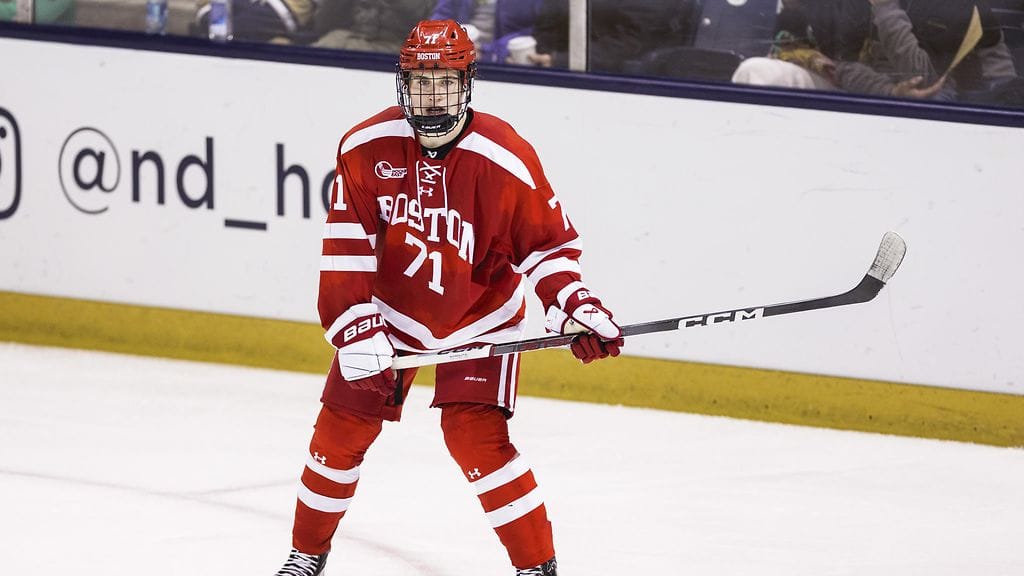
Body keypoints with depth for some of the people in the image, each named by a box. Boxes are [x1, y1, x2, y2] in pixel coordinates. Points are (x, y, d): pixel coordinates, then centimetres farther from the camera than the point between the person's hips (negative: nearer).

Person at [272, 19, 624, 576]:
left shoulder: (506, 159, -22)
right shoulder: (366, 147, -16)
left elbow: (547, 241, -12)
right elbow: (347, 248, -14)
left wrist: (574, 306, -27)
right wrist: (357, 331, -21)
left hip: (481, 316, -3)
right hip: (391, 308, 3)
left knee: (476, 436, -18)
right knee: (342, 426, 4)